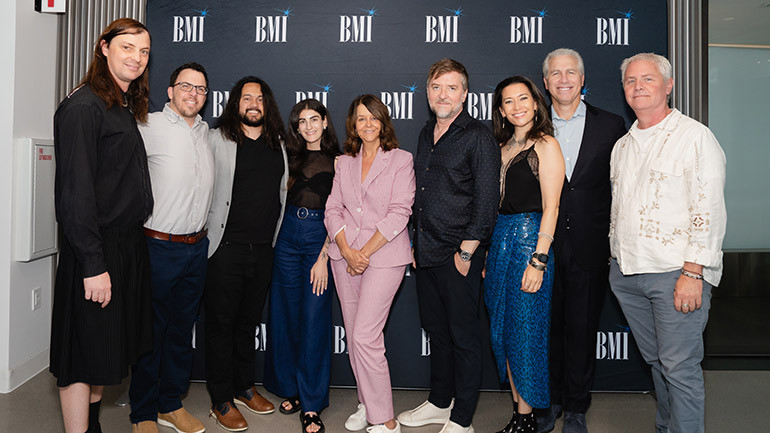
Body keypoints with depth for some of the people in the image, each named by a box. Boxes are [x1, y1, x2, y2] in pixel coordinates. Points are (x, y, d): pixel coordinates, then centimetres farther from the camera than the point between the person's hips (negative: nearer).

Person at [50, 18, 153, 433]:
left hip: (128, 243, 9)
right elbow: (75, 191, -20)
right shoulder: (84, 106, -13)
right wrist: (93, 265, -22)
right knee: (85, 355, 2)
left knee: (106, 351, 19)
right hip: (95, 248, -9)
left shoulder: (126, 108, 15)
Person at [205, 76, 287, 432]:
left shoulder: (277, 144, 11)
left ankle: (244, 387, 33)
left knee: (249, 321, 16)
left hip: (263, 249, 4)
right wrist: (209, 233, -5)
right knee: (221, 324, 5)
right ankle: (221, 402, 19)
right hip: (226, 247, -4)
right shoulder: (217, 139, -2)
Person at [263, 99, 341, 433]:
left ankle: (312, 405, 7)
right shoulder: (293, 157, 12)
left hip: (320, 238, -4)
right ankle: (291, 389, 26)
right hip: (289, 234, 4)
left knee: (314, 320, -3)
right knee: (285, 316, 9)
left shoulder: (336, 161, -1)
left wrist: (323, 256, -12)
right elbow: (284, 196, 16)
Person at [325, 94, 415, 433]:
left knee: (365, 336, -10)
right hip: (346, 255, 5)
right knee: (353, 334, 9)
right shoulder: (344, 163, 13)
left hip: (384, 256, -5)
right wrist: (347, 250, -7)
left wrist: (365, 253, -12)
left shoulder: (401, 160, 0)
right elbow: (333, 209, 8)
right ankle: (366, 404, 26)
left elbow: (398, 214, -9)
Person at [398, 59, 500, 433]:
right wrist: (417, 242, 15)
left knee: (464, 337, 4)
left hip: (460, 256, -7)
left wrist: (466, 253, -15)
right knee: (436, 331, 17)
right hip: (426, 254, 7)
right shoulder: (426, 133, 14)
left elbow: (487, 201, -13)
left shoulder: (478, 136, -8)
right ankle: (439, 403, 34)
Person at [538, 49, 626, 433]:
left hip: (590, 247, -1)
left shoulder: (611, 125, 4)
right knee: (548, 326, 10)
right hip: (544, 246, 1)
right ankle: (550, 401, 29)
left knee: (582, 329, 9)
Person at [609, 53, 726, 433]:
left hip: (675, 272, -6)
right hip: (627, 272, 6)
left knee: (680, 367, -1)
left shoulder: (694, 136, -6)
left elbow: (709, 210, -12)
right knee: (655, 360, 17)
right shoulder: (622, 145, 15)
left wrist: (692, 273, -17)